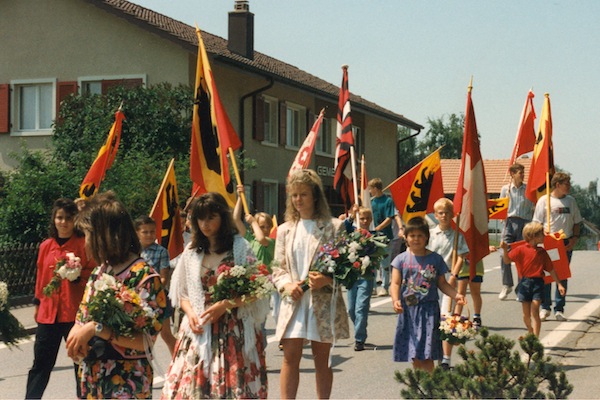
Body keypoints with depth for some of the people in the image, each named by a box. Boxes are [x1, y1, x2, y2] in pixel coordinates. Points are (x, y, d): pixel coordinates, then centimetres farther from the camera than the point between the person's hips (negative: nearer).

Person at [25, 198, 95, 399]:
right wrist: (38, 304, 21)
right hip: (48, 312, 4)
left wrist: (77, 275, -19)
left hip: (75, 313, -4)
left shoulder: (83, 244, -4)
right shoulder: (46, 246, 9)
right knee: (41, 363, 7)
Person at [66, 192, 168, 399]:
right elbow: (82, 318, 15)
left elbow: (145, 340, -19)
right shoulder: (99, 272, 9)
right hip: (91, 380, 7)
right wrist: (75, 337, -8)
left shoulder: (145, 277, -14)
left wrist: (96, 329, -24)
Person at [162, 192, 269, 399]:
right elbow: (181, 292, 15)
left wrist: (224, 305, -15)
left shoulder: (240, 247, -2)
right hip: (198, 330, 4)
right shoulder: (192, 250, 10)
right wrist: (190, 312, -4)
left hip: (234, 330, -4)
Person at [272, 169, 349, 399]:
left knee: (322, 359, 8)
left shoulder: (333, 227, 0)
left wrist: (328, 280, -19)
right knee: (290, 357, -3)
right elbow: (278, 268, 11)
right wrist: (286, 284, -9)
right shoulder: (285, 230, 10)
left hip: (324, 302, -2)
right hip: (293, 302, 2)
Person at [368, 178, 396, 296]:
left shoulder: (388, 201, -10)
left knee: (385, 263, 1)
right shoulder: (371, 201, 8)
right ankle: (374, 285, 19)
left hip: (385, 236, -6)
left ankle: (384, 286, 7)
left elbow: (389, 219, -14)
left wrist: (377, 229, -19)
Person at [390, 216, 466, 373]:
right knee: (414, 355, 8)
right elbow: (395, 283, -4)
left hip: (429, 309, -1)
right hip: (408, 309, 1)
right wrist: (395, 300, -22)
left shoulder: (435, 259, 4)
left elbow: (442, 283, 10)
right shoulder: (401, 259, 3)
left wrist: (456, 295, -6)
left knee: (427, 355, -7)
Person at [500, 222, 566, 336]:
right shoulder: (521, 250, -2)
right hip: (525, 283, -1)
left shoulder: (542, 252, 9)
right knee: (526, 313, 7)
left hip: (538, 283, 1)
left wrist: (559, 284, 13)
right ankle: (531, 333, 30)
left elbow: (551, 270, 14)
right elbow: (507, 260, -4)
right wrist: (505, 249, -22)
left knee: (535, 311, -10)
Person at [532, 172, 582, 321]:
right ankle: (545, 307, 8)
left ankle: (559, 309, 12)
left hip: (566, 243, 4)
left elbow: (576, 222, 14)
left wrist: (575, 238, 1)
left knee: (562, 276, 5)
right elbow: (537, 223, -2)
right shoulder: (544, 200, -1)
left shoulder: (571, 201, 11)